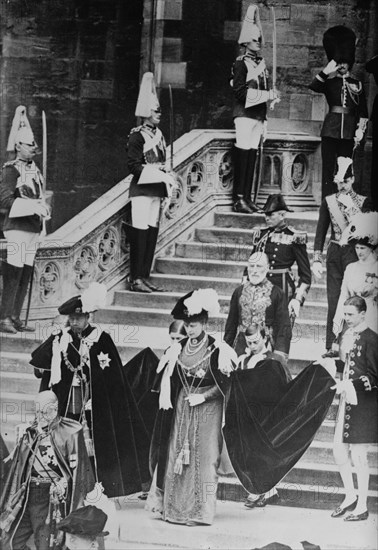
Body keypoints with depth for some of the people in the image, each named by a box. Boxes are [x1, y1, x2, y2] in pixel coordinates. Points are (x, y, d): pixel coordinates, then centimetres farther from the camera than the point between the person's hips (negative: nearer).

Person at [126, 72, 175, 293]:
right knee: (140, 233, -7)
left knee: (152, 232, 8)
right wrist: (158, 174, -18)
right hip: (142, 189, -8)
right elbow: (133, 165, -14)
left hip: (157, 189, 8)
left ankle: (145, 276, 14)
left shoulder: (158, 134, 15)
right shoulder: (137, 135, -8)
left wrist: (166, 182, 8)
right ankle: (136, 280, -5)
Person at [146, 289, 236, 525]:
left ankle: (199, 511, 0)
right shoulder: (179, 349, 6)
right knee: (176, 455, 3)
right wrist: (171, 398, 2)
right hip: (181, 408, 5)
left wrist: (202, 397, -15)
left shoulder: (216, 350, -8)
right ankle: (174, 508, 10)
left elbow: (224, 383, -8)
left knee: (202, 457, -5)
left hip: (206, 408, -4)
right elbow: (170, 380, 13)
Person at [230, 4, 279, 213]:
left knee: (252, 155, 6)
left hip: (258, 116, 7)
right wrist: (267, 95, -16)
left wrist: (264, 120, 16)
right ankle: (238, 199, -9)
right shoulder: (240, 63, -4)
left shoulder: (261, 63, 17)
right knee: (242, 154, -9)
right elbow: (240, 90, -14)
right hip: (244, 115, -7)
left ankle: (247, 197, 8)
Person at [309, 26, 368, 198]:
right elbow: (313, 87, -16)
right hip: (331, 129, -1)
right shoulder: (328, 82, 6)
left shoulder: (357, 84, 11)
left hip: (349, 131, 2)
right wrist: (327, 71, -23)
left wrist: (360, 130, 1)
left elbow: (363, 112, 12)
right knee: (328, 168, -3)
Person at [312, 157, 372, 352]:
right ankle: (331, 347, 7)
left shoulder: (363, 202, 2)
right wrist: (317, 259, -3)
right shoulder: (328, 202, 7)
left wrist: (351, 208, -14)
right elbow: (321, 231, 5)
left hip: (354, 254, -2)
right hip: (334, 254, 2)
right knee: (334, 300, 1)